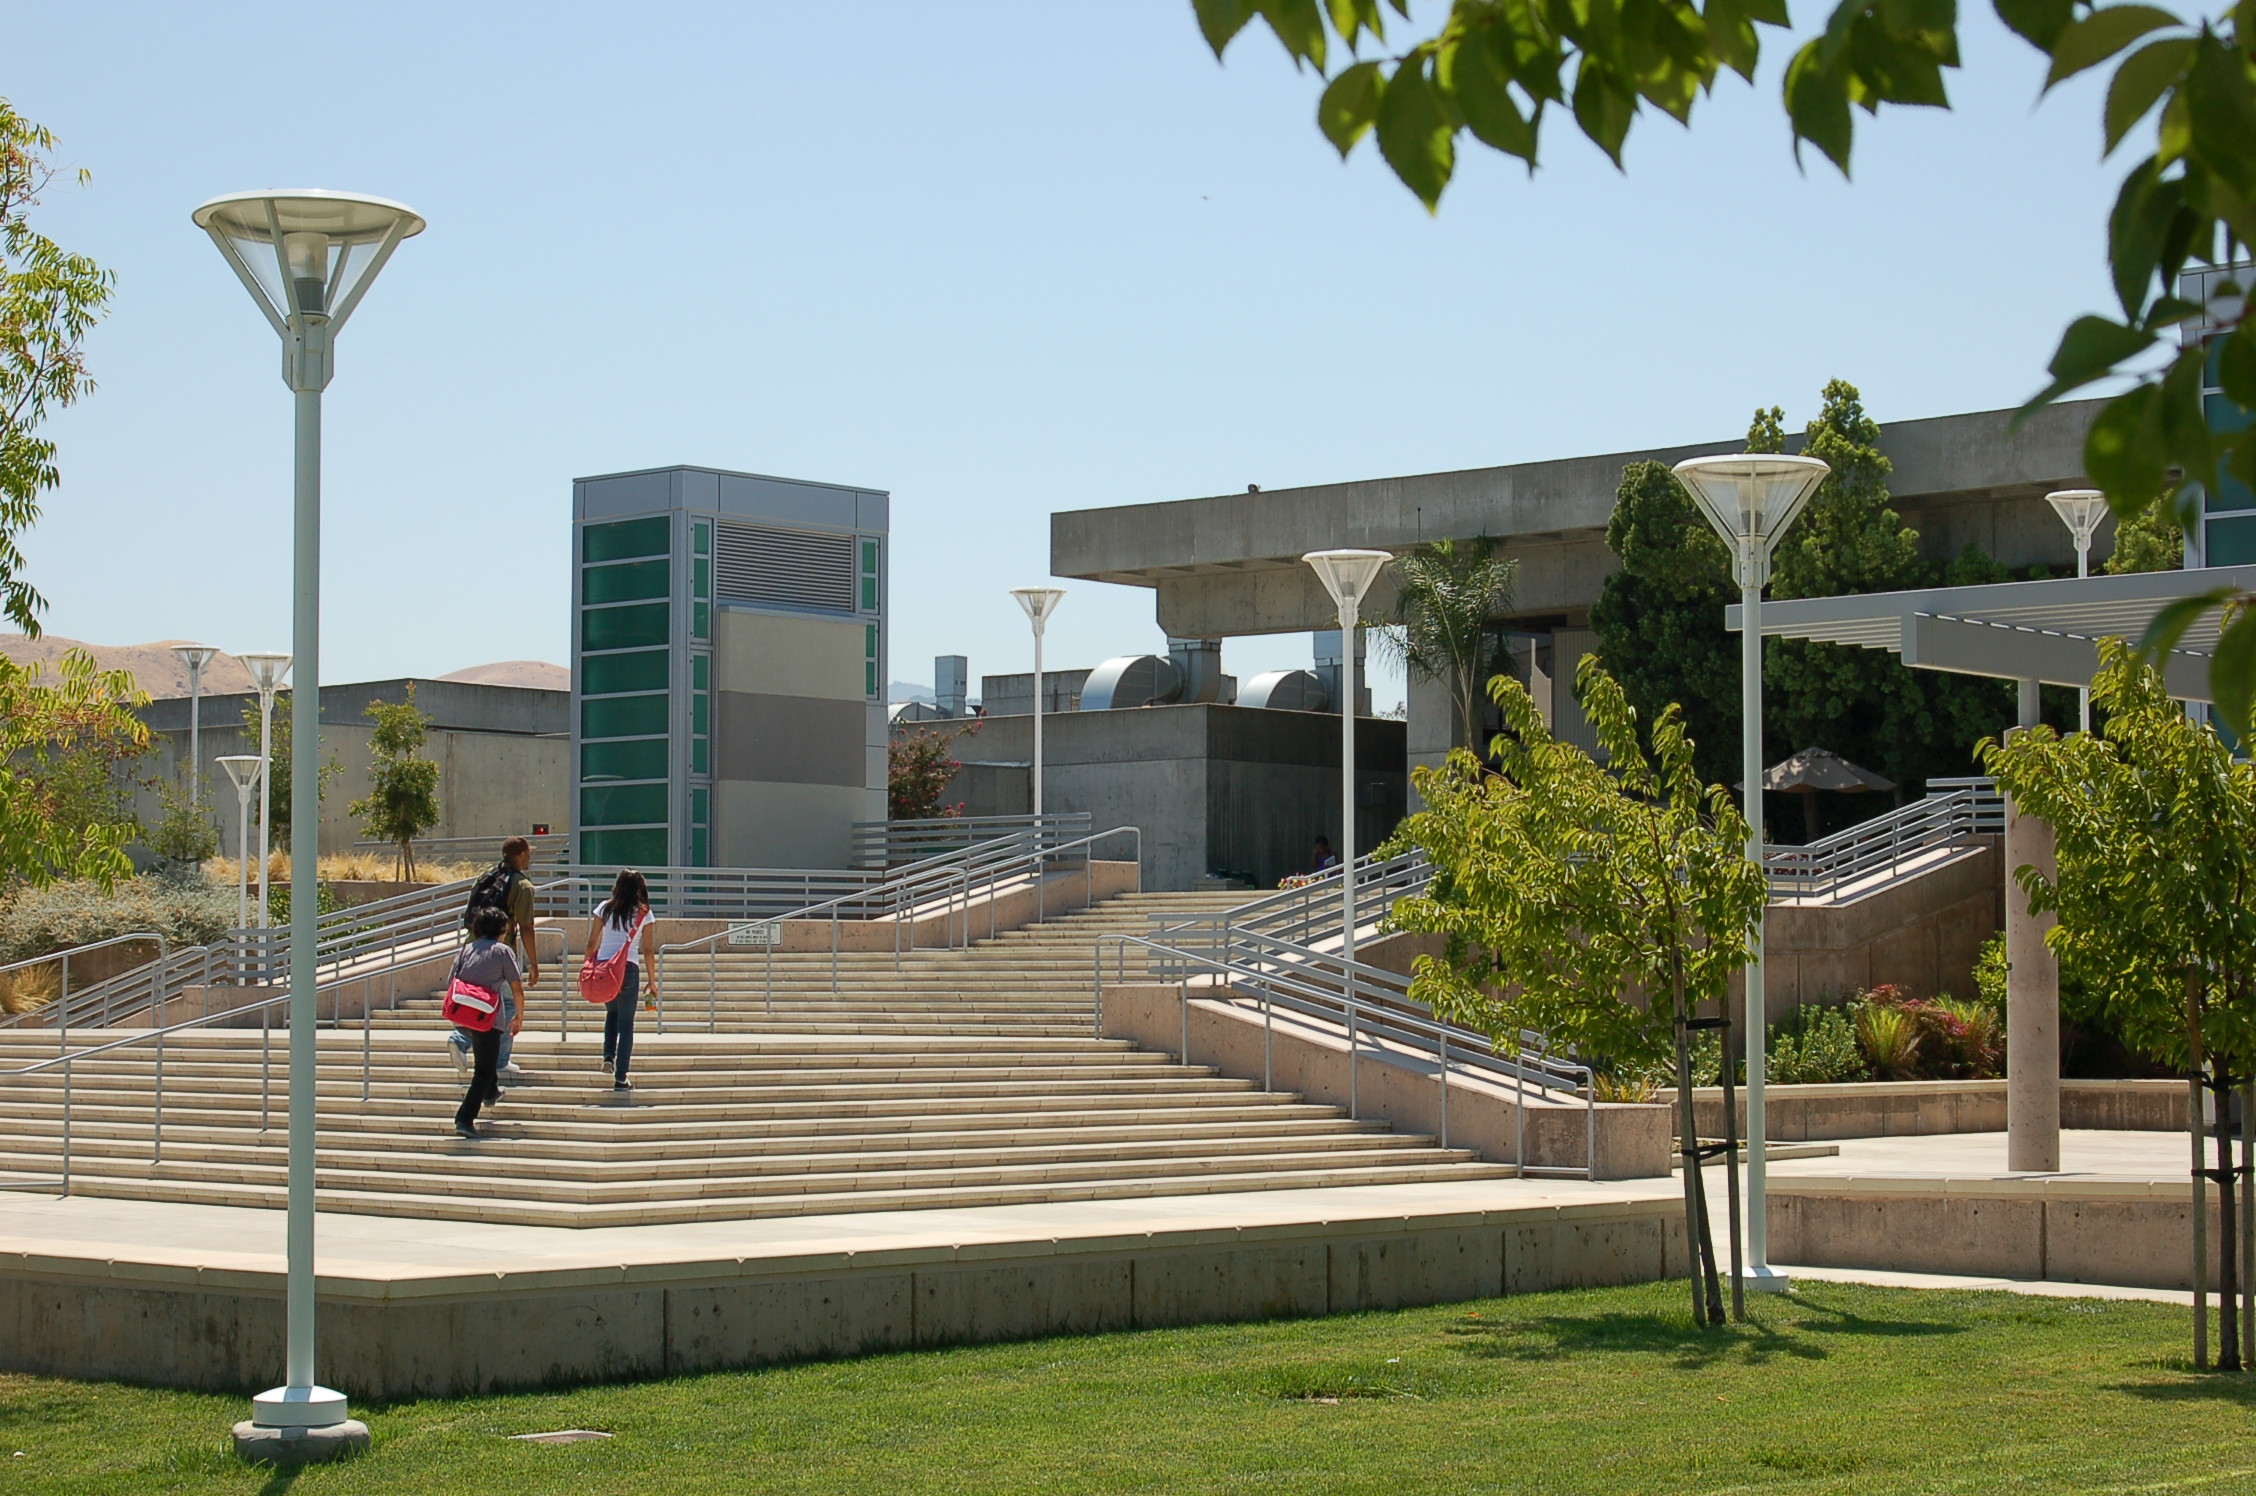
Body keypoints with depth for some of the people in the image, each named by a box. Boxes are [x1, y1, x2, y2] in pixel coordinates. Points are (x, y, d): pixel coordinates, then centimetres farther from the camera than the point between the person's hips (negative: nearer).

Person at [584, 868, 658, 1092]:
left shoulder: (605, 908, 5)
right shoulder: (643, 914, 2)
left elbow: (591, 943, 5)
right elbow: (647, 950, 2)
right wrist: (652, 981, 10)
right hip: (629, 968, -2)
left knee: (611, 1012, 27)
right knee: (626, 1023, 5)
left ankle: (608, 1056, 8)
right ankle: (620, 1078, 2)